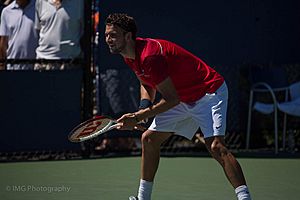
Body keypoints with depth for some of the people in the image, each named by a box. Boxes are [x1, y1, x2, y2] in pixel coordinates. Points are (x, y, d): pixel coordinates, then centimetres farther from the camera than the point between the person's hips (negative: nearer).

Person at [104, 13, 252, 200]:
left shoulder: (149, 56, -29)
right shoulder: (130, 55, 1)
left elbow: (172, 100, -27)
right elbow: (147, 84, 19)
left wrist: (138, 117, -23)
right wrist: (144, 107, -2)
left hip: (209, 93, -10)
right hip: (184, 99, 10)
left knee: (216, 146, -26)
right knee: (149, 139, 9)